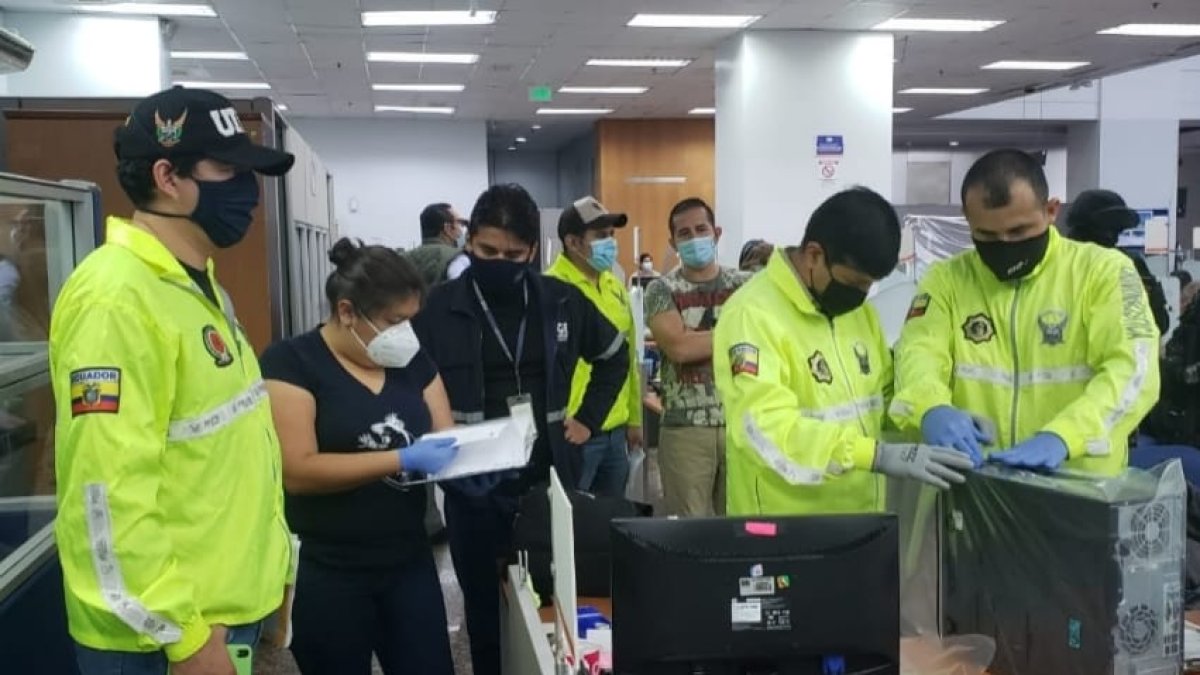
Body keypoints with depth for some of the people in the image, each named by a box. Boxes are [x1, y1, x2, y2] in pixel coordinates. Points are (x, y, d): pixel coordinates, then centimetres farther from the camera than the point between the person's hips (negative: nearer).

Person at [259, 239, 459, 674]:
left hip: (410, 565, 5)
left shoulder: (413, 361, 7)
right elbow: (298, 471, -19)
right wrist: (404, 459, -25)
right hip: (326, 576, -4)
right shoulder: (291, 362, -11)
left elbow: (446, 436, 7)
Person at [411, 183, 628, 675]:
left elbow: (615, 356, 17)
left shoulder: (561, 302, 1)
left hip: (548, 477, 2)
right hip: (473, 487, -1)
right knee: (485, 607, 11)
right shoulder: (439, 308, -6)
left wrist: (588, 418, 10)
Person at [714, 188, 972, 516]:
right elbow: (765, 427, -29)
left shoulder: (859, 309, 7)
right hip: (784, 524, -7)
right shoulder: (752, 314, -19)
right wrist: (878, 455, -34)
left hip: (861, 516, 8)